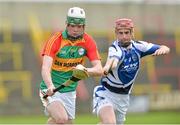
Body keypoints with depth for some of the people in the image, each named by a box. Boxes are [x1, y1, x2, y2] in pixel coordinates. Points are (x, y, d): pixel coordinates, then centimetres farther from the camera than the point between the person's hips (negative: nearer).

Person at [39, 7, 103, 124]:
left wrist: (85, 70, -36)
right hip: (51, 90, -5)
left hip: (69, 91, 5)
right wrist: (50, 86, -49)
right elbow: (46, 67, -29)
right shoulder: (56, 40, -17)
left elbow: (99, 69, -13)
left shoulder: (88, 41, -6)